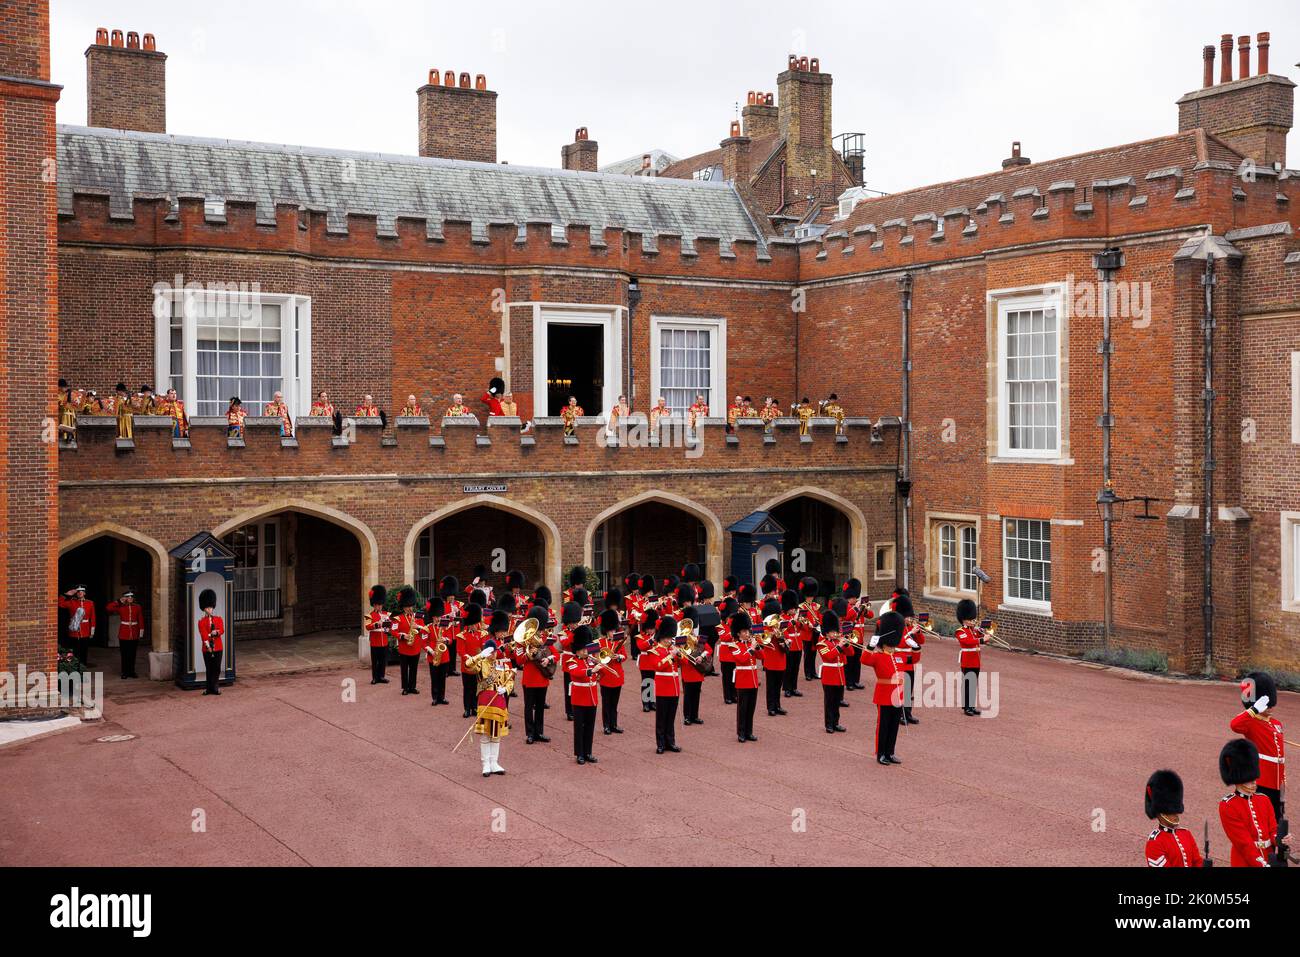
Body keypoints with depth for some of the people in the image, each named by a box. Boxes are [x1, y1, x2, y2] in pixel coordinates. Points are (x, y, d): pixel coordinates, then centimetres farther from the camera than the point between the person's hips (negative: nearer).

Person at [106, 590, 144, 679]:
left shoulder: (138, 607, 4)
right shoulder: (121, 607, 0)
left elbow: (141, 620, 5)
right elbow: (109, 608, -11)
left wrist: (141, 631, -1)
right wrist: (119, 601, -10)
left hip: (134, 635, 1)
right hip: (123, 635, -1)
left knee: (132, 654, 7)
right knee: (124, 654, 2)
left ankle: (132, 672, 15)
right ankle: (125, 672, 8)